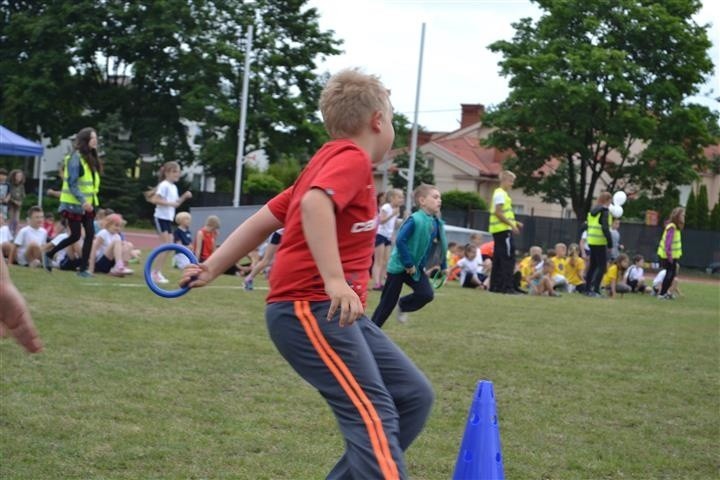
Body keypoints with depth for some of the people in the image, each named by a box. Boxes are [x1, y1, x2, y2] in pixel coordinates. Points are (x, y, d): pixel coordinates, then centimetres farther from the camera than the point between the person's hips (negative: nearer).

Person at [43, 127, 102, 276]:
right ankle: (49, 254, 16)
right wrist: (83, 201, -27)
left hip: (87, 204, 7)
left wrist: (90, 201, 10)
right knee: (76, 235, -3)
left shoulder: (92, 159, 10)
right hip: (74, 204, -7)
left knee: (90, 234, -4)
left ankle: (83, 268, 0)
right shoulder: (76, 158, -14)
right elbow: (72, 183, -19)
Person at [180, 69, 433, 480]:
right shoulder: (352, 157, -7)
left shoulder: (330, 160, 23)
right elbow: (315, 204, -28)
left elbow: (264, 219, 23)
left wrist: (213, 268, 23)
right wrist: (335, 282, -34)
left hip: (329, 311, 10)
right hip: (311, 309, -10)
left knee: (414, 395, 7)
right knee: (374, 416, -19)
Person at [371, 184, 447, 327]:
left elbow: (441, 246, 12)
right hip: (399, 266, -6)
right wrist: (408, 264, -22)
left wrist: (444, 266, 10)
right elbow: (400, 241, -27)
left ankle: (403, 306, 18)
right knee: (387, 303, 1)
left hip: (416, 268, 6)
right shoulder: (415, 220, -24)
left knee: (427, 294, -11)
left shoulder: (437, 223, -1)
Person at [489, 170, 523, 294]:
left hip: (499, 231, 10)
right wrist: (512, 225, -20)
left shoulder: (501, 193, 20)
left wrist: (514, 223, 16)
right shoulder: (500, 194, -11)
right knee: (508, 258, -9)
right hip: (503, 230, -10)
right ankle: (507, 286, -11)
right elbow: (498, 213, -20)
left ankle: (495, 286, 12)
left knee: (498, 259, 10)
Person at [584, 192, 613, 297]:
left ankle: (588, 289, 18)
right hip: (600, 242, -8)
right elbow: (605, 228, -19)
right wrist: (610, 241, -16)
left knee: (592, 265, 16)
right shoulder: (604, 211, -12)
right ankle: (595, 290, -12)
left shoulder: (592, 211, 14)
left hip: (591, 241, 8)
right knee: (602, 267, -5)